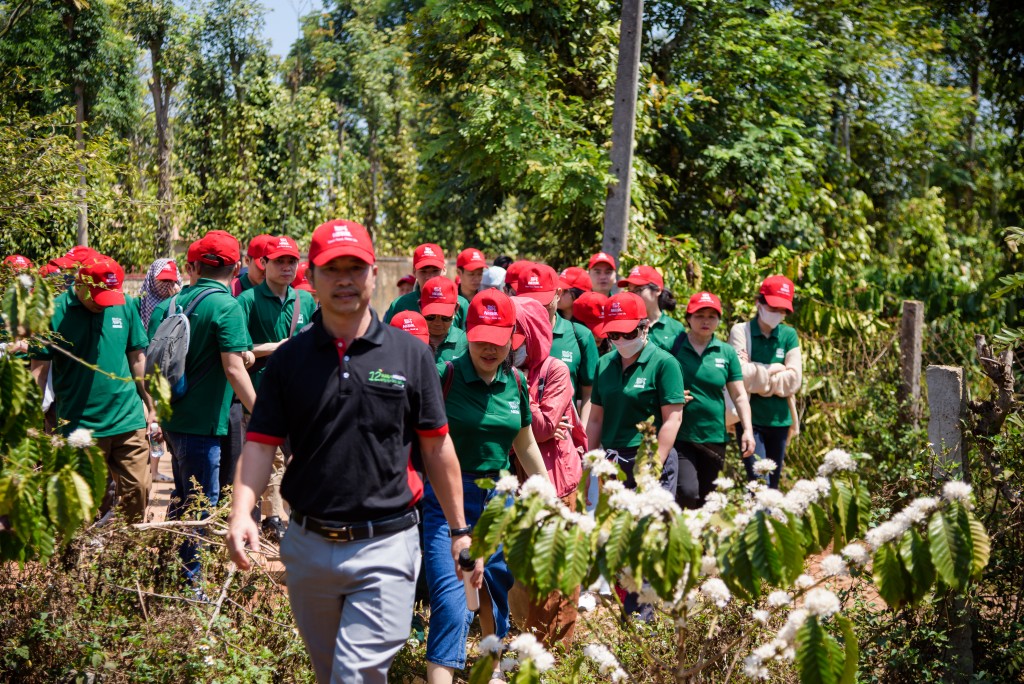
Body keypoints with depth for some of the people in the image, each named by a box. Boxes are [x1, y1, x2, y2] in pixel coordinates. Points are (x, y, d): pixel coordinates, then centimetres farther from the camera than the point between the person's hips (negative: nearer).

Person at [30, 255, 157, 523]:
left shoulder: (125, 306, 1)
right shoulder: (55, 312, -8)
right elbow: (39, 369, -5)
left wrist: (151, 409, 13)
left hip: (128, 420, 2)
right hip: (79, 426, -2)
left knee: (138, 490, 3)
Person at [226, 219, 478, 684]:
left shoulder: (410, 354, -2)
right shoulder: (288, 359, 2)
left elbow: (437, 448, 3)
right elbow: (261, 444, -2)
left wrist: (459, 530, 5)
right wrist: (241, 513, -19)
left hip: (385, 546, -3)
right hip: (307, 545, 3)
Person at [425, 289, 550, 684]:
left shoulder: (515, 382, 4)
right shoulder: (446, 377, -12)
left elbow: (525, 446, 16)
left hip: (498, 497, 5)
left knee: (497, 585, 19)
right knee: (451, 598, -15)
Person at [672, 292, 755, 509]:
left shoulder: (726, 353, 6)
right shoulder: (674, 347, -3)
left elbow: (739, 396, 8)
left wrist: (747, 430, -1)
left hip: (715, 436, 4)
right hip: (680, 435, -4)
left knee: (707, 498, 12)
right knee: (687, 493, -19)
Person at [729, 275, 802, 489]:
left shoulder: (789, 335, 7)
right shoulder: (741, 331, -2)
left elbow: (794, 380, -2)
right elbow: (740, 375, -14)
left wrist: (758, 375, -8)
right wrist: (775, 370, -7)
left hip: (780, 420, 4)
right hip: (751, 418, -4)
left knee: (773, 485, 11)